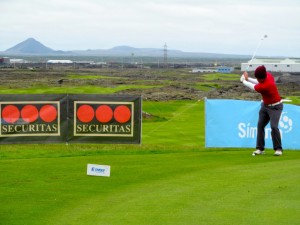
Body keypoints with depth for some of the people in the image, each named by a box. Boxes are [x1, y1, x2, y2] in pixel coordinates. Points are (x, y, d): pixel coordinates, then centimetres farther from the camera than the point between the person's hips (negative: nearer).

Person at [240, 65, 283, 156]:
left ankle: (278, 149, -10)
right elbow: (259, 83, 9)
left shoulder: (264, 86, -35)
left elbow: (253, 87, -18)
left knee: (274, 126, -20)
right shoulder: (268, 74, -11)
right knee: (260, 125, 1)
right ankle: (260, 148, 2)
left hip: (275, 107, -9)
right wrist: (248, 78, 3)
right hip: (265, 105, 9)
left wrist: (243, 81, 0)